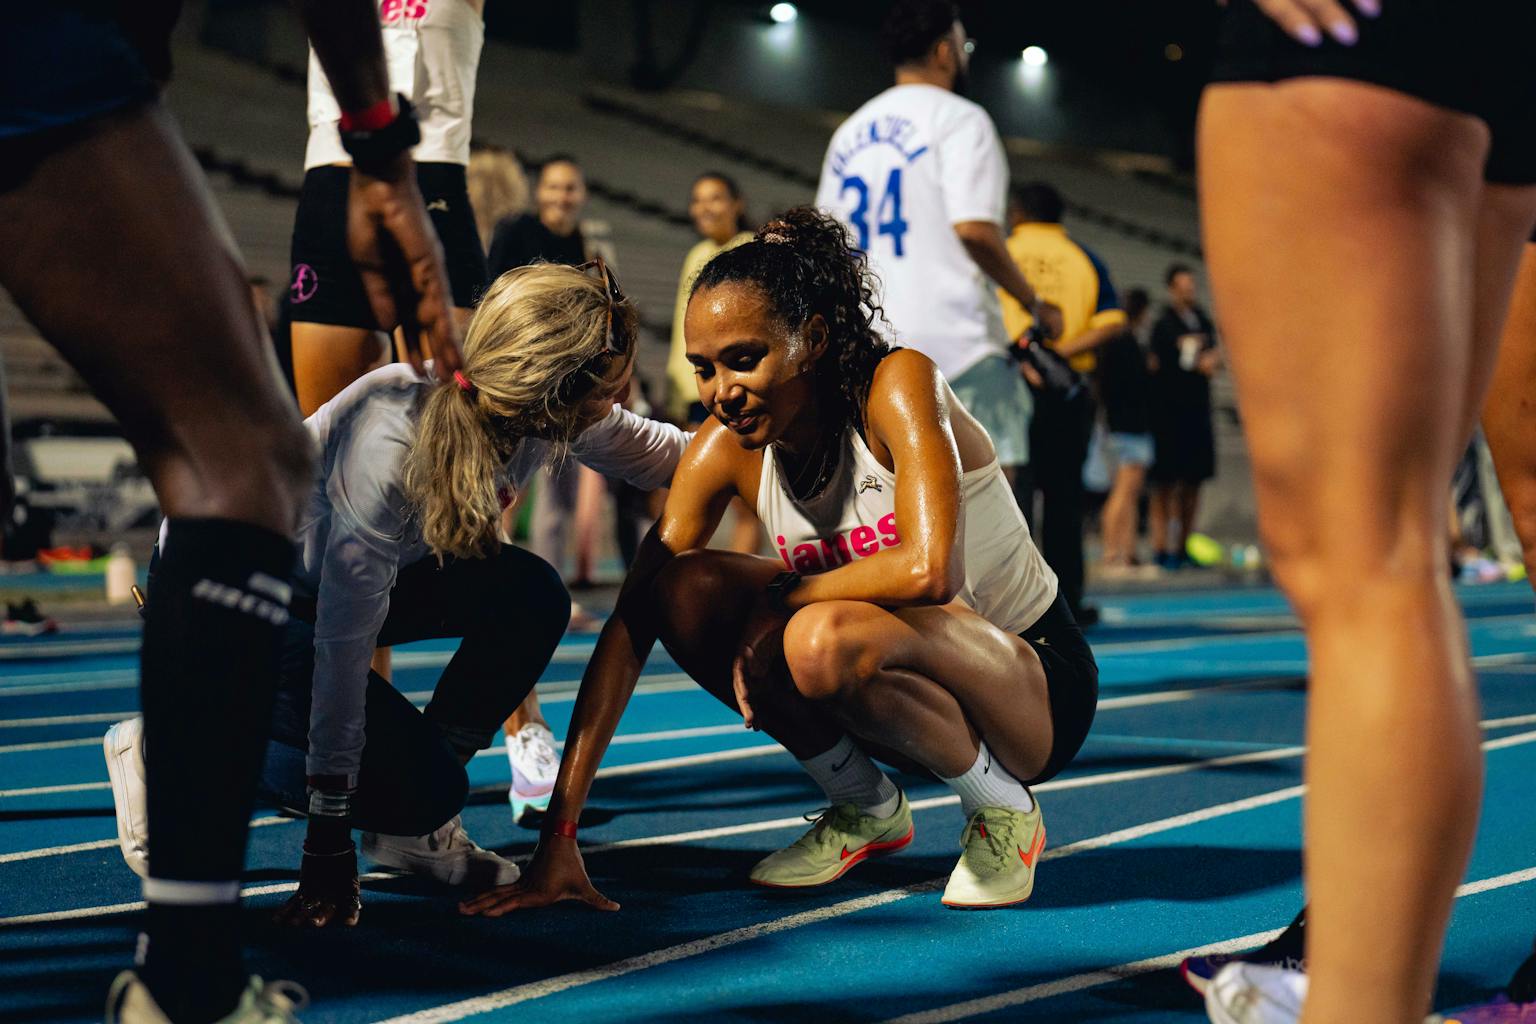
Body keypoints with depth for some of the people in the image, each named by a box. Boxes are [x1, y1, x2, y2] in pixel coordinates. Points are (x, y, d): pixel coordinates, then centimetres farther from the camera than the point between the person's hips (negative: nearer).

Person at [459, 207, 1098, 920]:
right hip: (898, 684, 6)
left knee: (829, 638, -36)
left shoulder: (899, 384, -23)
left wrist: (781, 596, -23)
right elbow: (629, 625, -14)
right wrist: (558, 835, -21)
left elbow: (929, 571, -39)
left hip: (1036, 681, -6)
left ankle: (1003, 813, -8)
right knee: (684, 588, -14)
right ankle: (865, 809, 3)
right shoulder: (727, 448, -9)